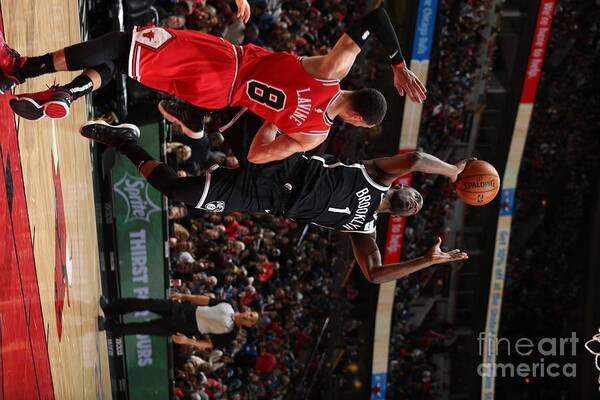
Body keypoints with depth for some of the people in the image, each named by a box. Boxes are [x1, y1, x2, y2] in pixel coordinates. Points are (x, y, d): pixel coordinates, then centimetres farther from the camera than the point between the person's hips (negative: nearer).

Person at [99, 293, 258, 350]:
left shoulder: (231, 333, -13)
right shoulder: (228, 306, 2)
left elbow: (211, 344, -13)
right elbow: (205, 300, 9)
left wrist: (188, 341, -22)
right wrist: (184, 296, 4)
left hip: (185, 328, -4)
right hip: (183, 309, 4)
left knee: (144, 328, -9)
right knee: (148, 303, -8)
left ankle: (110, 326, 7)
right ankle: (110, 307, 7)